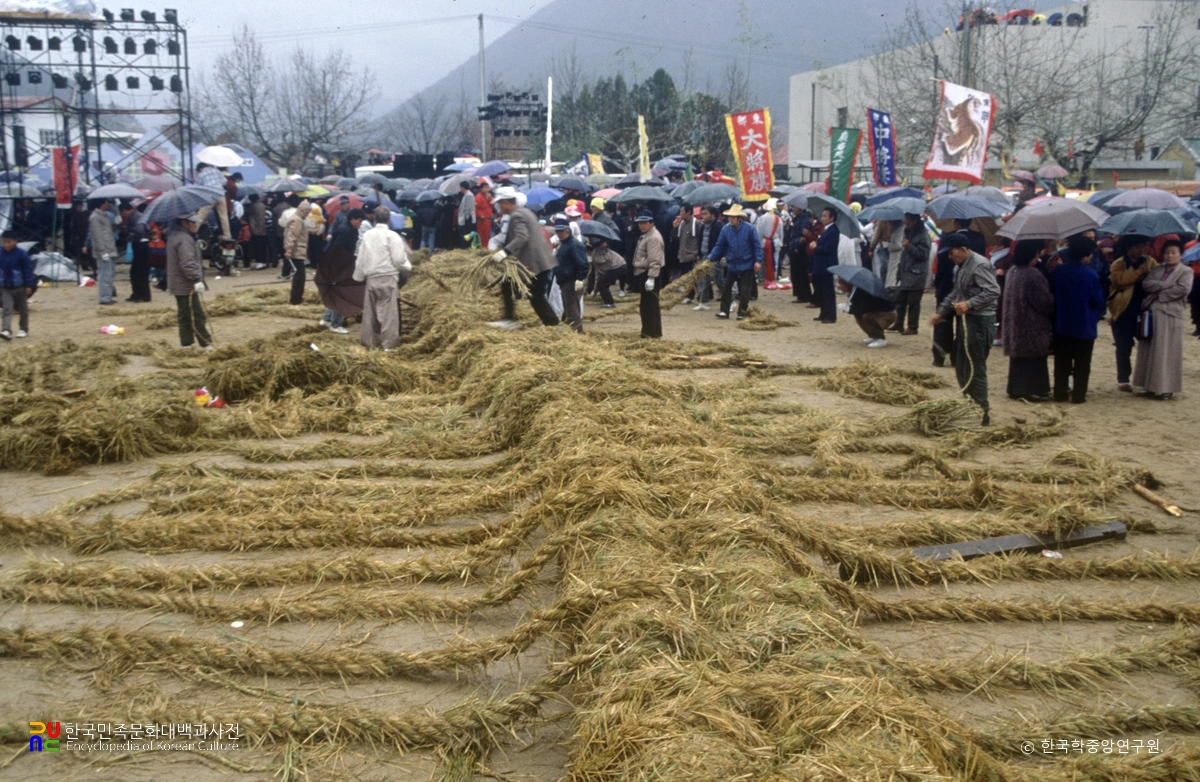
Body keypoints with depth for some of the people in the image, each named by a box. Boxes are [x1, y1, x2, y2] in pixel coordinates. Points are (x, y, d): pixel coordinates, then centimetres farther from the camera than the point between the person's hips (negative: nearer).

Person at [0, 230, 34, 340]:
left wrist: (28, 285, -10)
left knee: (23, 310, 11)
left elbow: (28, 270, -8)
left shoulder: (21, 254, -11)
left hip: (19, 287, -2)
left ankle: (23, 329, 23)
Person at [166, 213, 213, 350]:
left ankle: (187, 343, 18)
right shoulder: (184, 239, -18)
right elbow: (187, 263, -27)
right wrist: (197, 279, -27)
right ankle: (207, 344, -6)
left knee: (184, 315, 14)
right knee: (197, 316, -8)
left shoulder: (174, 236, 16)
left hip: (177, 285, 11)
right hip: (186, 286, -11)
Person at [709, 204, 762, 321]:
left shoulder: (749, 228, -11)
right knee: (726, 288, 3)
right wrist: (711, 258, -5)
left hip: (746, 266, -3)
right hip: (731, 266, 3)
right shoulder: (725, 229, -3)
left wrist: (758, 261, -13)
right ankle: (724, 311, 12)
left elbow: (757, 245, -7)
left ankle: (742, 313, 13)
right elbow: (720, 246, 3)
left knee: (744, 291, 2)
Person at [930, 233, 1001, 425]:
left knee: (975, 368, -6)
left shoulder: (979, 265, -16)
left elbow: (994, 291, -24)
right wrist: (941, 312, 21)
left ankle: (982, 412, 1)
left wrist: (969, 304, -30)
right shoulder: (960, 267, 15)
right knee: (962, 367, 15)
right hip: (967, 320, 10)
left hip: (980, 321, -10)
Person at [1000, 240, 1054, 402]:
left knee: (1019, 355, 15)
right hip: (1033, 326, -8)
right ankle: (1031, 390, 5)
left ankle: (1016, 389, 21)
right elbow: (1045, 302, -17)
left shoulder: (1012, 271, 5)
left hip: (1014, 324, 8)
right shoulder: (1032, 275, -22)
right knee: (1033, 357, 1)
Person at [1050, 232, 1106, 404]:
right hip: (1084, 326, -3)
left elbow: (1051, 295, 4)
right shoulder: (1091, 275, -15)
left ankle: (1060, 393, 15)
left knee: (1062, 362, 12)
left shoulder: (1057, 271, -5)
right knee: (1082, 364, 6)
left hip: (1061, 325, 3)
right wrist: (1094, 316, 13)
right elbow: (1098, 302, -7)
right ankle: (1078, 395, 9)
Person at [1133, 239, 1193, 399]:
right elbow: (1146, 284, 0)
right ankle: (1150, 385, 13)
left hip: (1170, 315, -5)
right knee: (1149, 350, 6)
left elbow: (1183, 289, -14)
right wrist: (1166, 285, -11)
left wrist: (1160, 294, -9)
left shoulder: (1186, 272, 2)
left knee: (1166, 352, -4)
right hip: (1151, 312, 5)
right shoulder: (1157, 270, 16)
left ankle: (1166, 387, 1)